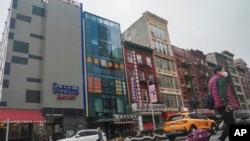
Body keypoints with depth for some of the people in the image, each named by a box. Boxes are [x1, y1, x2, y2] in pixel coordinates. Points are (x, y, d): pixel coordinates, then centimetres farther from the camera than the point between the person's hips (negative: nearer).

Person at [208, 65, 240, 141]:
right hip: (224, 105, -9)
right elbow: (222, 91, -19)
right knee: (231, 124, -7)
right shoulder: (221, 79, -3)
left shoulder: (212, 80, 26)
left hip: (218, 105, 9)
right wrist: (226, 103, -28)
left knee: (228, 123, 15)